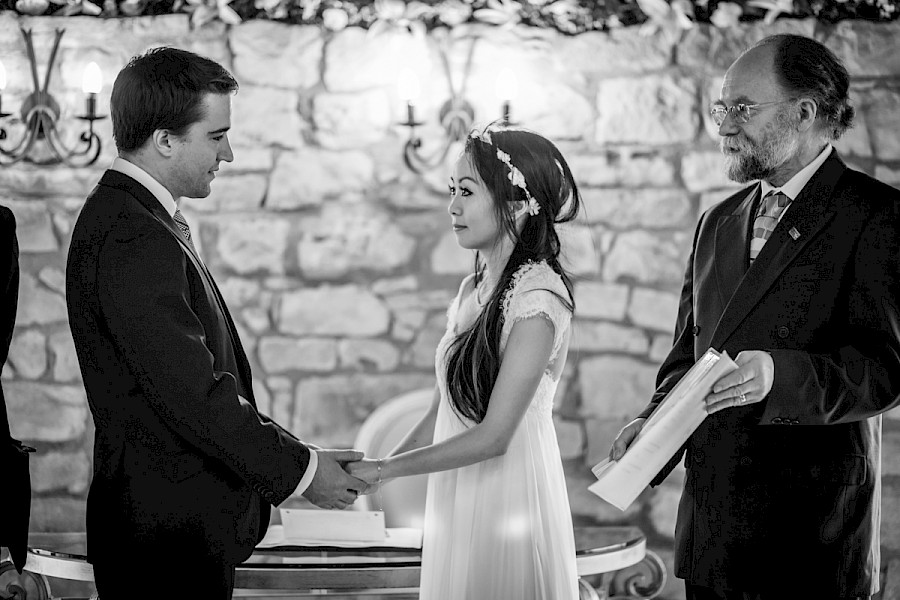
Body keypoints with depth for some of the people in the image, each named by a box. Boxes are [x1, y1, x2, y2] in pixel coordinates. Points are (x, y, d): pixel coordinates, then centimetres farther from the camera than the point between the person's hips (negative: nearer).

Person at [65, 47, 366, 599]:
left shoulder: (132, 218, 12)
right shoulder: (132, 239, -21)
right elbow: (193, 396, -22)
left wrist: (295, 452, 10)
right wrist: (299, 470, -12)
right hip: (170, 530, -10)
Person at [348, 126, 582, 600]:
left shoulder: (538, 297, -15)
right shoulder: (473, 289, 9)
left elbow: (494, 435, -19)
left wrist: (384, 469, -15)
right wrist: (373, 471, 0)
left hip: (510, 503, -7)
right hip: (458, 506, 7)